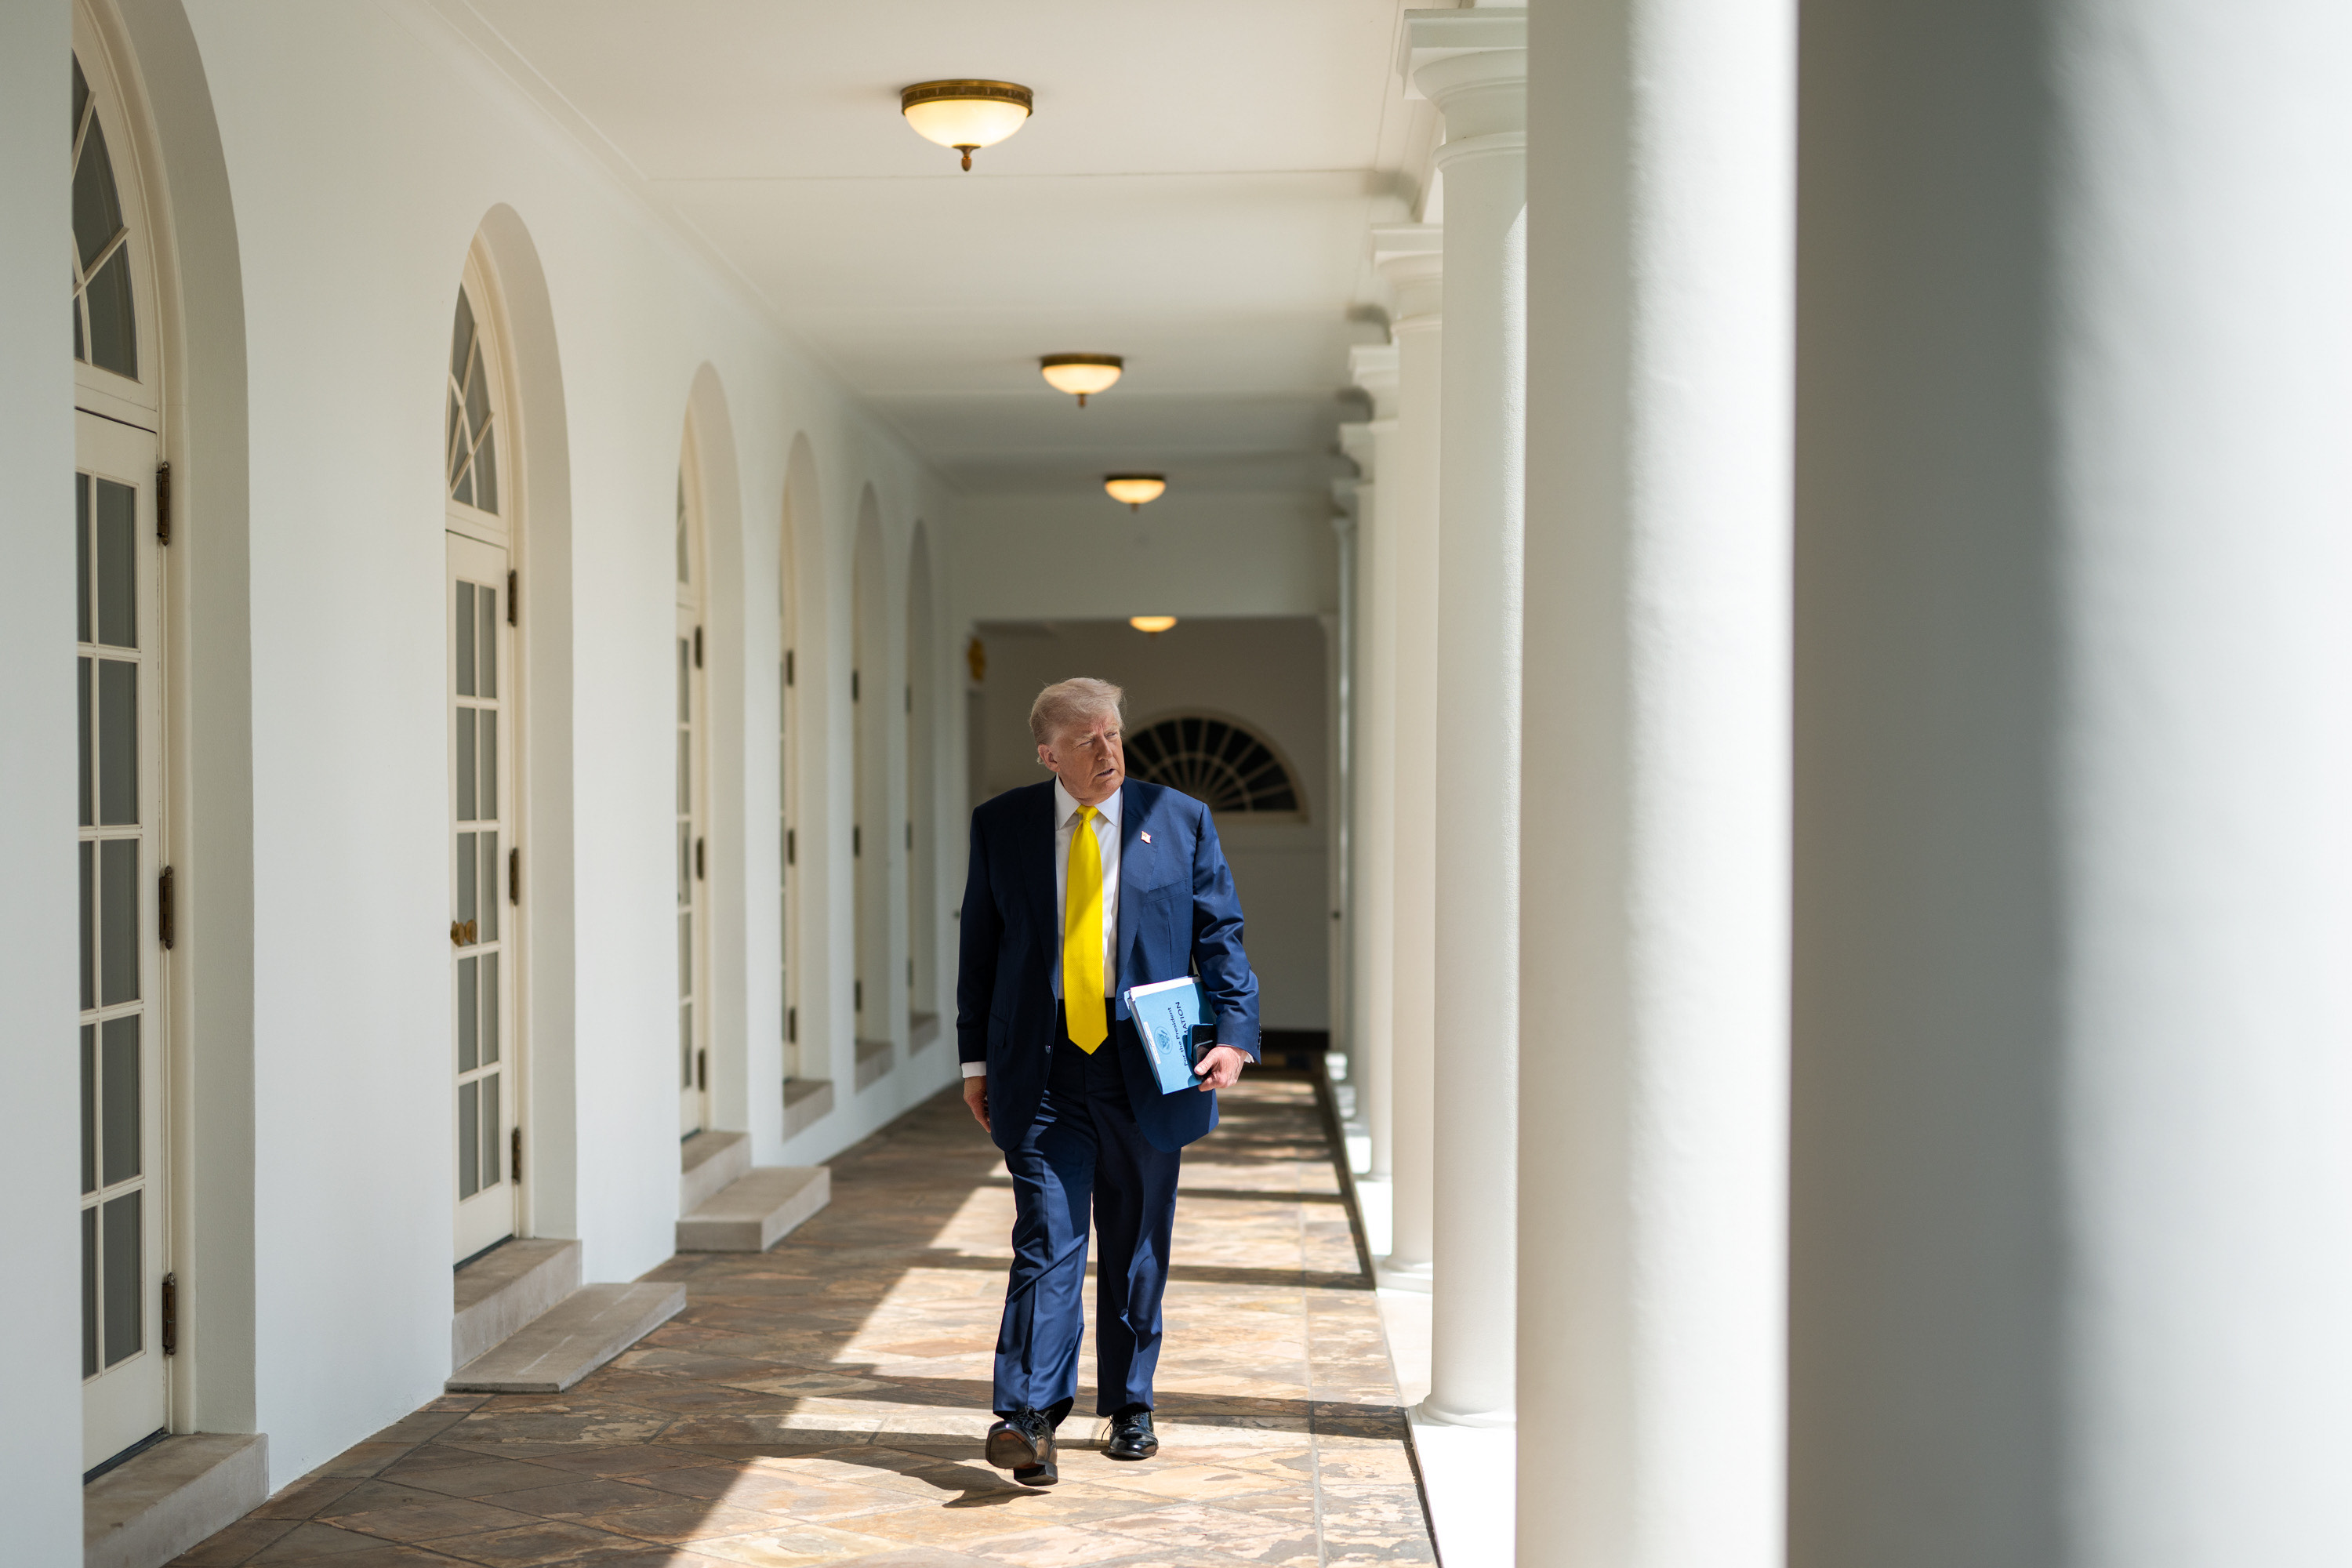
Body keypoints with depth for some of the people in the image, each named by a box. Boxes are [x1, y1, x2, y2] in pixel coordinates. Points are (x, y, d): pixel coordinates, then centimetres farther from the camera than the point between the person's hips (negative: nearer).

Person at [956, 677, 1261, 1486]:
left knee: (1137, 1251, 10)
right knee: (1046, 1240, -9)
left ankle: (1130, 1410, 24)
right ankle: (1028, 1418, -10)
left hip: (1146, 1070, 1)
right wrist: (975, 1058, 6)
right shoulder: (1001, 826, 5)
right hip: (1042, 1071, -1)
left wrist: (1234, 1033, -9)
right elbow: (980, 945, 9)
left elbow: (1221, 935, 5)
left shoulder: (1181, 821, 4)